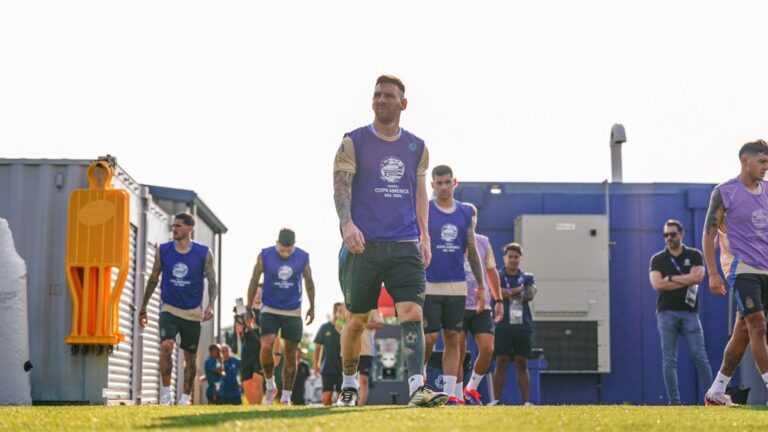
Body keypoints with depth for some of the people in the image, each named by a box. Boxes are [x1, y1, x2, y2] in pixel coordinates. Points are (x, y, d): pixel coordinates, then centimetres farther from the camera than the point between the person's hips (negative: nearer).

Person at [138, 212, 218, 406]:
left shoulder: (204, 253, -5)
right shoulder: (162, 251, -1)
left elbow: (212, 282, 0)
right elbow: (153, 279, 9)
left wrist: (210, 306, -16)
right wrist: (143, 308, 11)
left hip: (192, 312, 0)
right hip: (169, 309, 0)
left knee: (190, 357, 8)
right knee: (166, 346, -23)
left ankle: (185, 398, 22)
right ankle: (166, 393, -14)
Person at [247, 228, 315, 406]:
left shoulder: (303, 257, -4)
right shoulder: (265, 256, -8)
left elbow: (309, 282, 10)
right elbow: (254, 281, 1)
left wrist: (312, 307, 14)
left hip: (293, 312, 1)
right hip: (269, 310, -1)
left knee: (290, 355, 3)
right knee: (266, 346, -20)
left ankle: (286, 396, 14)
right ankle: (270, 386, 1)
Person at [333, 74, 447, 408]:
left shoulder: (417, 148, 13)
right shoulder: (353, 143, 2)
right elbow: (341, 187, -7)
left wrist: (424, 236, 13)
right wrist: (347, 224, -23)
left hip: (405, 245, 2)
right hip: (363, 244, -2)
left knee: (412, 312, -15)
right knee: (357, 320, 6)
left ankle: (417, 387, -23)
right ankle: (349, 384, 25)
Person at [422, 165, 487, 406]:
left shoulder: (465, 213, 10)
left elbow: (472, 252, 14)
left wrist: (481, 286, 9)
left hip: (457, 287, 3)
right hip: (429, 285, -3)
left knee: (452, 339, 3)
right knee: (429, 338, -7)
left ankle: (450, 393, 5)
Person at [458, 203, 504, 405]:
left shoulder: (483, 242, 13)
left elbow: (491, 271, 20)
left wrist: (498, 300, 16)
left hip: (481, 306, 4)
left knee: (487, 349, -6)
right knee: (459, 352, -4)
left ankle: (471, 389, 13)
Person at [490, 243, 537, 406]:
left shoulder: (527, 277, 15)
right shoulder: (497, 277, 9)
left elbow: (530, 294, -3)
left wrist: (509, 293, -8)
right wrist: (519, 291, -7)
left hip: (523, 326, 2)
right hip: (503, 325, -2)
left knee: (522, 363, 2)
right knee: (501, 362, -4)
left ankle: (526, 401, 0)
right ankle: (496, 400, -2)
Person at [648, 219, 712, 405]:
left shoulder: (694, 255, 9)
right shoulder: (658, 259, 9)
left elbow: (698, 277, -9)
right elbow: (657, 284, -6)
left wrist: (670, 278, -6)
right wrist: (686, 281, -6)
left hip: (689, 312, 0)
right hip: (666, 313, 0)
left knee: (700, 357, -5)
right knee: (669, 360, -2)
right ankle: (674, 403, 1)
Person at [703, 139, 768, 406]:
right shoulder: (724, 193, -5)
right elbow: (709, 234, -4)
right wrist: (712, 274, -11)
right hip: (741, 268, -6)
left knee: (743, 331, 8)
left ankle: (716, 392, 17)